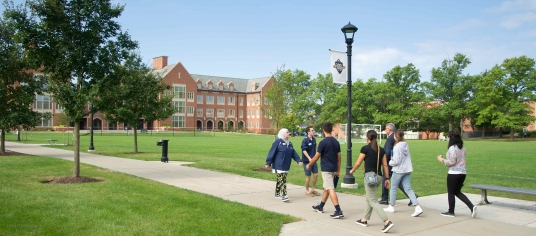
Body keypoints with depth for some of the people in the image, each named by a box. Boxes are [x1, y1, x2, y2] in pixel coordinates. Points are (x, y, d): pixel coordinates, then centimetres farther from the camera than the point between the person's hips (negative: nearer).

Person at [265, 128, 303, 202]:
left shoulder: (289, 143, 13)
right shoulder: (278, 142, -11)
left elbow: (293, 153, 13)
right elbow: (272, 153, -12)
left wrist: (298, 160, 0)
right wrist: (268, 163, -12)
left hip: (286, 166, 8)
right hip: (279, 166, -8)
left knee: (280, 180, 15)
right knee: (282, 180, -11)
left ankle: (277, 193, 26)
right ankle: (283, 196, -12)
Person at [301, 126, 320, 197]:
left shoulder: (314, 139, 5)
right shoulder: (305, 140, -16)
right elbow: (304, 150, -22)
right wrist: (309, 158, -31)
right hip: (307, 161, -6)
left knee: (316, 175, 8)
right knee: (308, 176, 4)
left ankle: (313, 189, 24)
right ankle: (307, 191, 19)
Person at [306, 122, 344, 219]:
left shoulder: (323, 142, -14)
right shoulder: (336, 142, 6)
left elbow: (316, 157, -9)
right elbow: (339, 157, 10)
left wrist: (309, 165, 7)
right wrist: (338, 170, 17)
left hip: (326, 169, -8)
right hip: (333, 169, 8)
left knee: (331, 189, -9)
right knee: (326, 188, 19)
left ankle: (339, 211, -13)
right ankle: (320, 206, 33)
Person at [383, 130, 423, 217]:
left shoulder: (397, 147, -20)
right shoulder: (406, 144, 5)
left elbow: (396, 161, -20)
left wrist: (390, 162, 0)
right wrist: (393, 158, 7)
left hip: (398, 170, -7)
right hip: (407, 170, 7)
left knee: (393, 188, 11)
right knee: (408, 189, 7)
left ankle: (391, 207, 24)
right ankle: (418, 207, -3)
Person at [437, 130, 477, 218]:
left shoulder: (452, 148, -17)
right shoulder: (462, 148, 9)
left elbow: (452, 162, -19)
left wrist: (442, 160, -6)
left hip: (454, 173, -8)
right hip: (463, 172, 8)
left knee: (451, 193, 6)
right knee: (458, 192, 18)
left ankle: (451, 212, 16)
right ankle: (472, 206, 5)